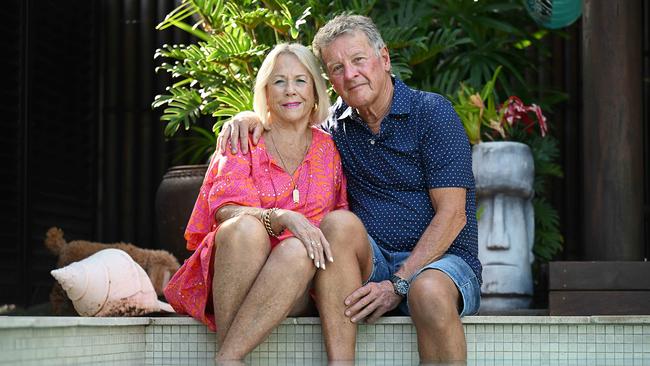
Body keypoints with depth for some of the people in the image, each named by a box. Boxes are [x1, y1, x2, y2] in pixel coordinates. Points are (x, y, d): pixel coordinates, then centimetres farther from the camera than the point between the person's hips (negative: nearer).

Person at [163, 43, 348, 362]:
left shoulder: (330, 149, 14)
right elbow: (226, 210, -9)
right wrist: (284, 218, -27)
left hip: (294, 291, 1)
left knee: (298, 250, -34)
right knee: (246, 227, -34)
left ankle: (225, 358, -37)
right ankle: (229, 355, -33)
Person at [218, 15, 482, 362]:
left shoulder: (432, 112, -5)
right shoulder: (337, 123, 11)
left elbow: (452, 215, -11)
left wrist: (399, 284, -19)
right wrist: (249, 118, 4)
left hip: (439, 258, -4)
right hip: (373, 263, 4)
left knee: (429, 292, -38)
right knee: (339, 223, -28)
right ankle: (339, 362, -35)